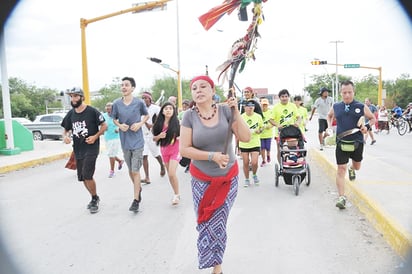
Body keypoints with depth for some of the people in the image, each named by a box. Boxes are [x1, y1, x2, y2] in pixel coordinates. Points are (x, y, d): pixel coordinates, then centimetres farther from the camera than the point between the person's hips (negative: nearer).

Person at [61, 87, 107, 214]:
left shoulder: (92, 111, -9)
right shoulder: (70, 114, 7)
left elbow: (104, 126, -4)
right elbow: (66, 129, 17)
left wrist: (95, 137, -16)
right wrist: (65, 136, -4)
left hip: (91, 148, -6)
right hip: (78, 150, 7)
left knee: (87, 175, -14)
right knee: (82, 177, 12)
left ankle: (94, 200, 7)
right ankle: (95, 198, 32)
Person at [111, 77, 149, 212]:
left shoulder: (139, 102, -8)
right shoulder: (116, 103, -4)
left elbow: (146, 115, 9)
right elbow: (114, 118, 11)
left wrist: (140, 123, -10)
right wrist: (119, 125, -10)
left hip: (137, 141, -3)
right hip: (125, 141, 3)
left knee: (135, 171, -5)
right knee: (130, 170, 16)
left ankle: (136, 200, 3)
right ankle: (138, 188, 41)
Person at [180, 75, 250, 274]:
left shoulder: (225, 110, -8)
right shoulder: (189, 116, -10)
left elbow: (246, 138, -10)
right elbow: (184, 149, -11)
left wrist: (236, 113, -20)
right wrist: (212, 156, -20)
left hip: (228, 178, 0)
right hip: (202, 180, 0)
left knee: (218, 225, 6)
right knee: (206, 225, 7)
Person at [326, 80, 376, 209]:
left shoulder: (361, 107, -5)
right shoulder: (336, 107, 0)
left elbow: (373, 118, 10)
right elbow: (329, 116, 22)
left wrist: (367, 127, -9)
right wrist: (329, 127, 6)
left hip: (357, 143, 1)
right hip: (341, 143, 0)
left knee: (357, 166, 21)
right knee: (341, 169, -6)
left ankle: (351, 169, 60)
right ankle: (342, 197, -2)